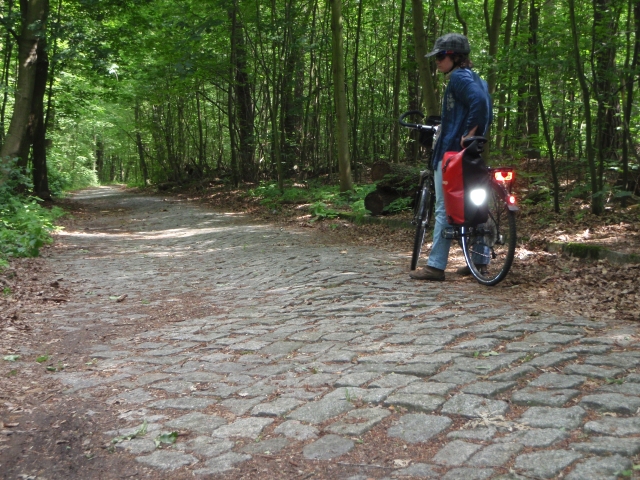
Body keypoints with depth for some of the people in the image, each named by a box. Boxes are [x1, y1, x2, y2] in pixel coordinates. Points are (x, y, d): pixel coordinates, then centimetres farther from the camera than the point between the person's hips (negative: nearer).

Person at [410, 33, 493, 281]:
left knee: (444, 208, -7)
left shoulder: (459, 77, -11)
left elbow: (479, 101, -28)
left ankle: (436, 266, -4)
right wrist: (474, 136, 14)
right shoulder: (475, 79, 19)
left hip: (451, 152, -10)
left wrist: (468, 134, -22)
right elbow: (487, 114, 19)